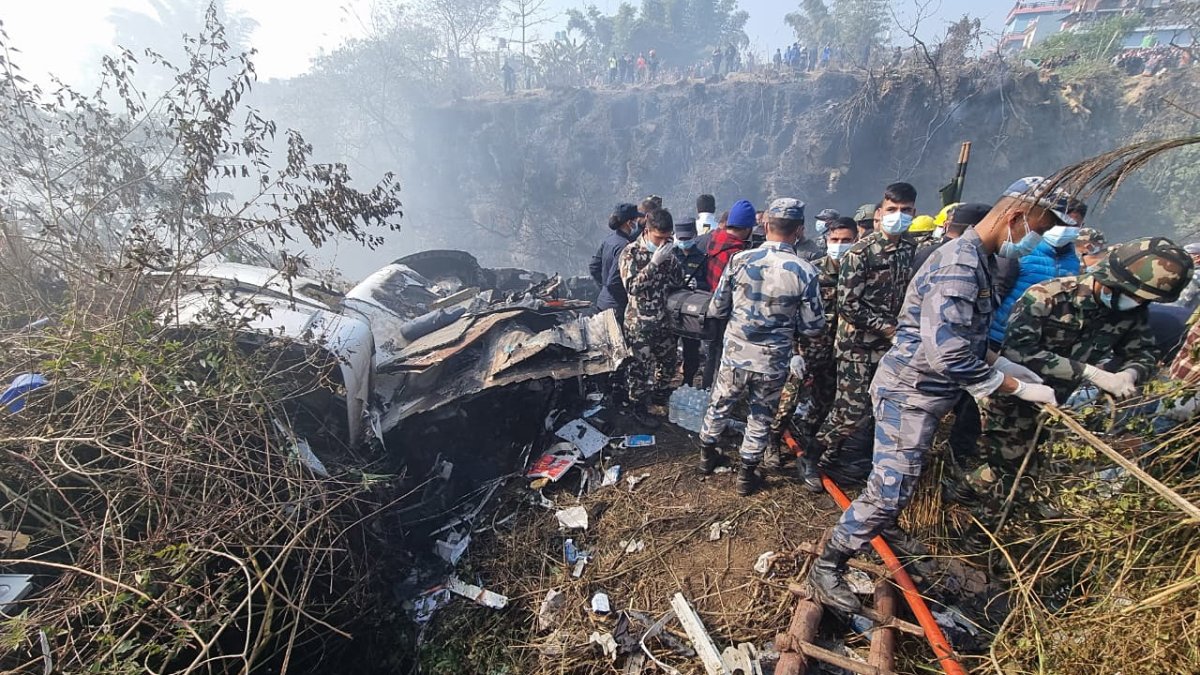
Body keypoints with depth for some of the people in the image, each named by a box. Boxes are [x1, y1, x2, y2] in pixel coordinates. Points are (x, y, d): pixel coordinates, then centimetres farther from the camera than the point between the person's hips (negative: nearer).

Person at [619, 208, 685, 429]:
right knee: (640, 366, 3)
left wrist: (672, 260, -12)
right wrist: (654, 262, -27)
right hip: (639, 322, -6)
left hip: (662, 319, 7)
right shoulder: (631, 253, -13)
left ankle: (658, 394, 43)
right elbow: (632, 286, -22)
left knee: (670, 360, 19)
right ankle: (639, 409, 21)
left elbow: (678, 281, 5)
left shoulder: (666, 251, 4)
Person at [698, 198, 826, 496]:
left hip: (735, 355, 1)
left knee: (719, 406, 22)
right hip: (773, 362, -1)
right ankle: (747, 476, 31)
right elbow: (813, 327, -7)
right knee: (761, 419, 18)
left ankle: (707, 455, 42)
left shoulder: (740, 260, -11)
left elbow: (716, 309, -4)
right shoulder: (805, 272, -15)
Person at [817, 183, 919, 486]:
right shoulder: (860, 253, -12)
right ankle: (817, 455, 17)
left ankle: (853, 461, 29)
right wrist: (886, 328, -14)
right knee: (852, 410, -3)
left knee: (875, 410, 11)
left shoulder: (913, 251, 7)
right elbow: (847, 305, -16)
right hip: (858, 344, -6)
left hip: (891, 345, 6)